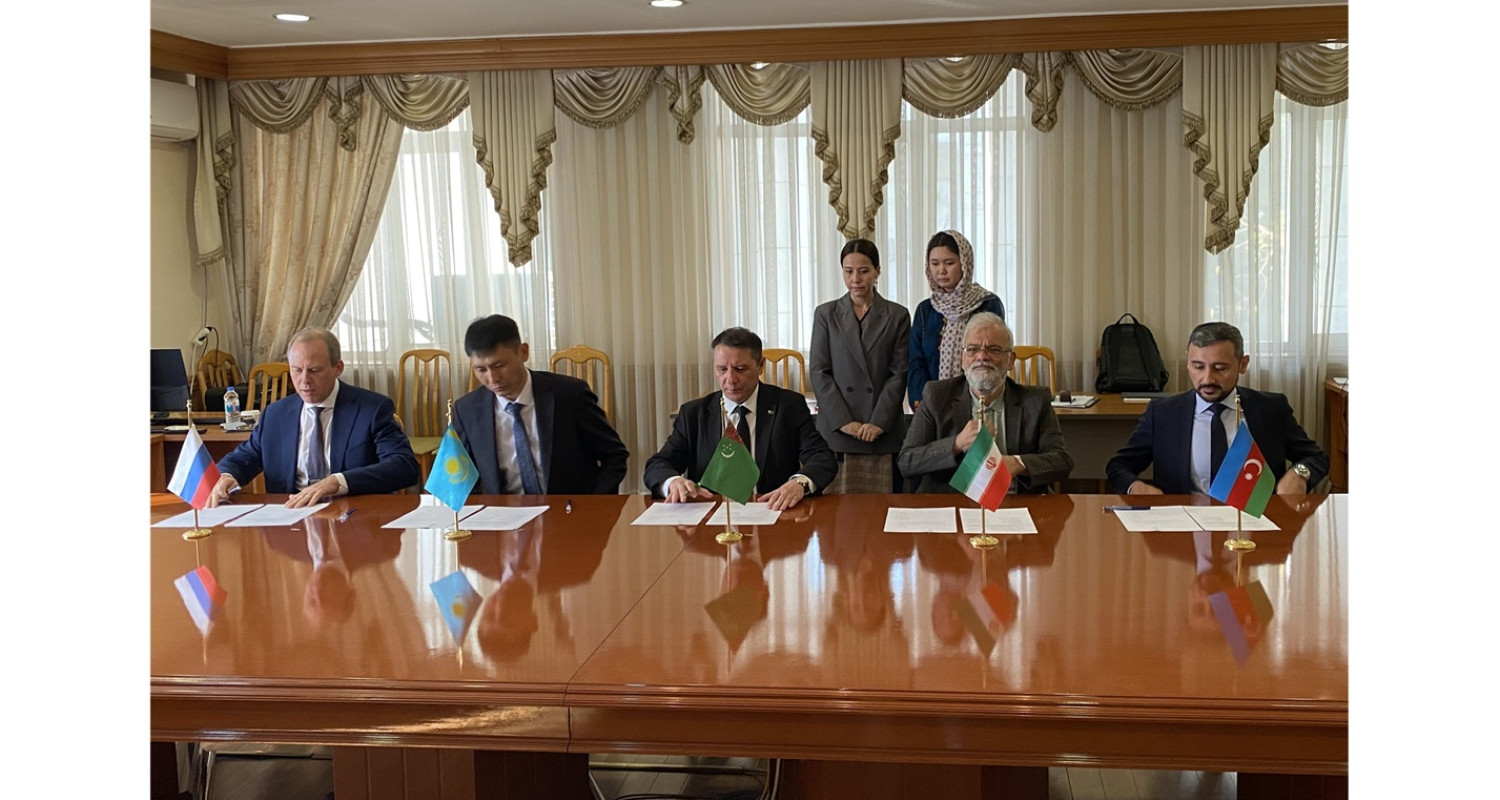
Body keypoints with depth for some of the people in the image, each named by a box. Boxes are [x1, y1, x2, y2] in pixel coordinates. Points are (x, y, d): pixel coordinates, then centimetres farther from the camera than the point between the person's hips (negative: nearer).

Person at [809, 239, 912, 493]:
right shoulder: (826, 314, 9)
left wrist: (878, 422, -9)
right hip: (836, 429, 0)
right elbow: (819, 372, 3)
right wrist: (843, 421, -7)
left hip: (882, 432, 0)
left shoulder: (897, 316, 7)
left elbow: (898, 374, 2)